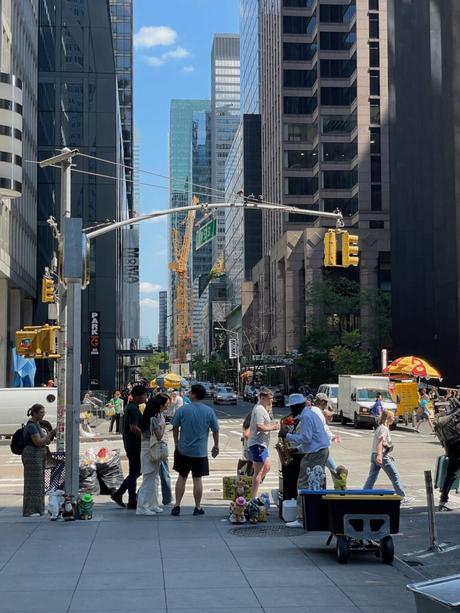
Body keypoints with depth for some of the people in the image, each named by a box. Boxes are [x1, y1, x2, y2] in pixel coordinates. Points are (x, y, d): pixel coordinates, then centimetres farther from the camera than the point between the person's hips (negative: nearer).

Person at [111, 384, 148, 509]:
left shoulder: (130, 407, 16)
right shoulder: (133, 409, -17)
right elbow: (134, 428, -24)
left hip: (131, 444, 10)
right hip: (134, 445, -10)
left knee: (135, 471, 16)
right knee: (134, 472, -2)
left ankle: (118, 494, 17)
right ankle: (132, 502, 6)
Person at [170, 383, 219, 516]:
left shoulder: (183, 409, -7)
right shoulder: (209, 411, -4)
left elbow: (175, 427, 0)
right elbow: (215, 430, 1)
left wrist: (176, 443, 15)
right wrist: (216, 446, 15)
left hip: (183, 450, 0)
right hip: (200, 452, 0)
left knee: (182, 478, 11)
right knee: (197, 479, 7)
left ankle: (177, 506, 10)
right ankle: (198, 508, 12)